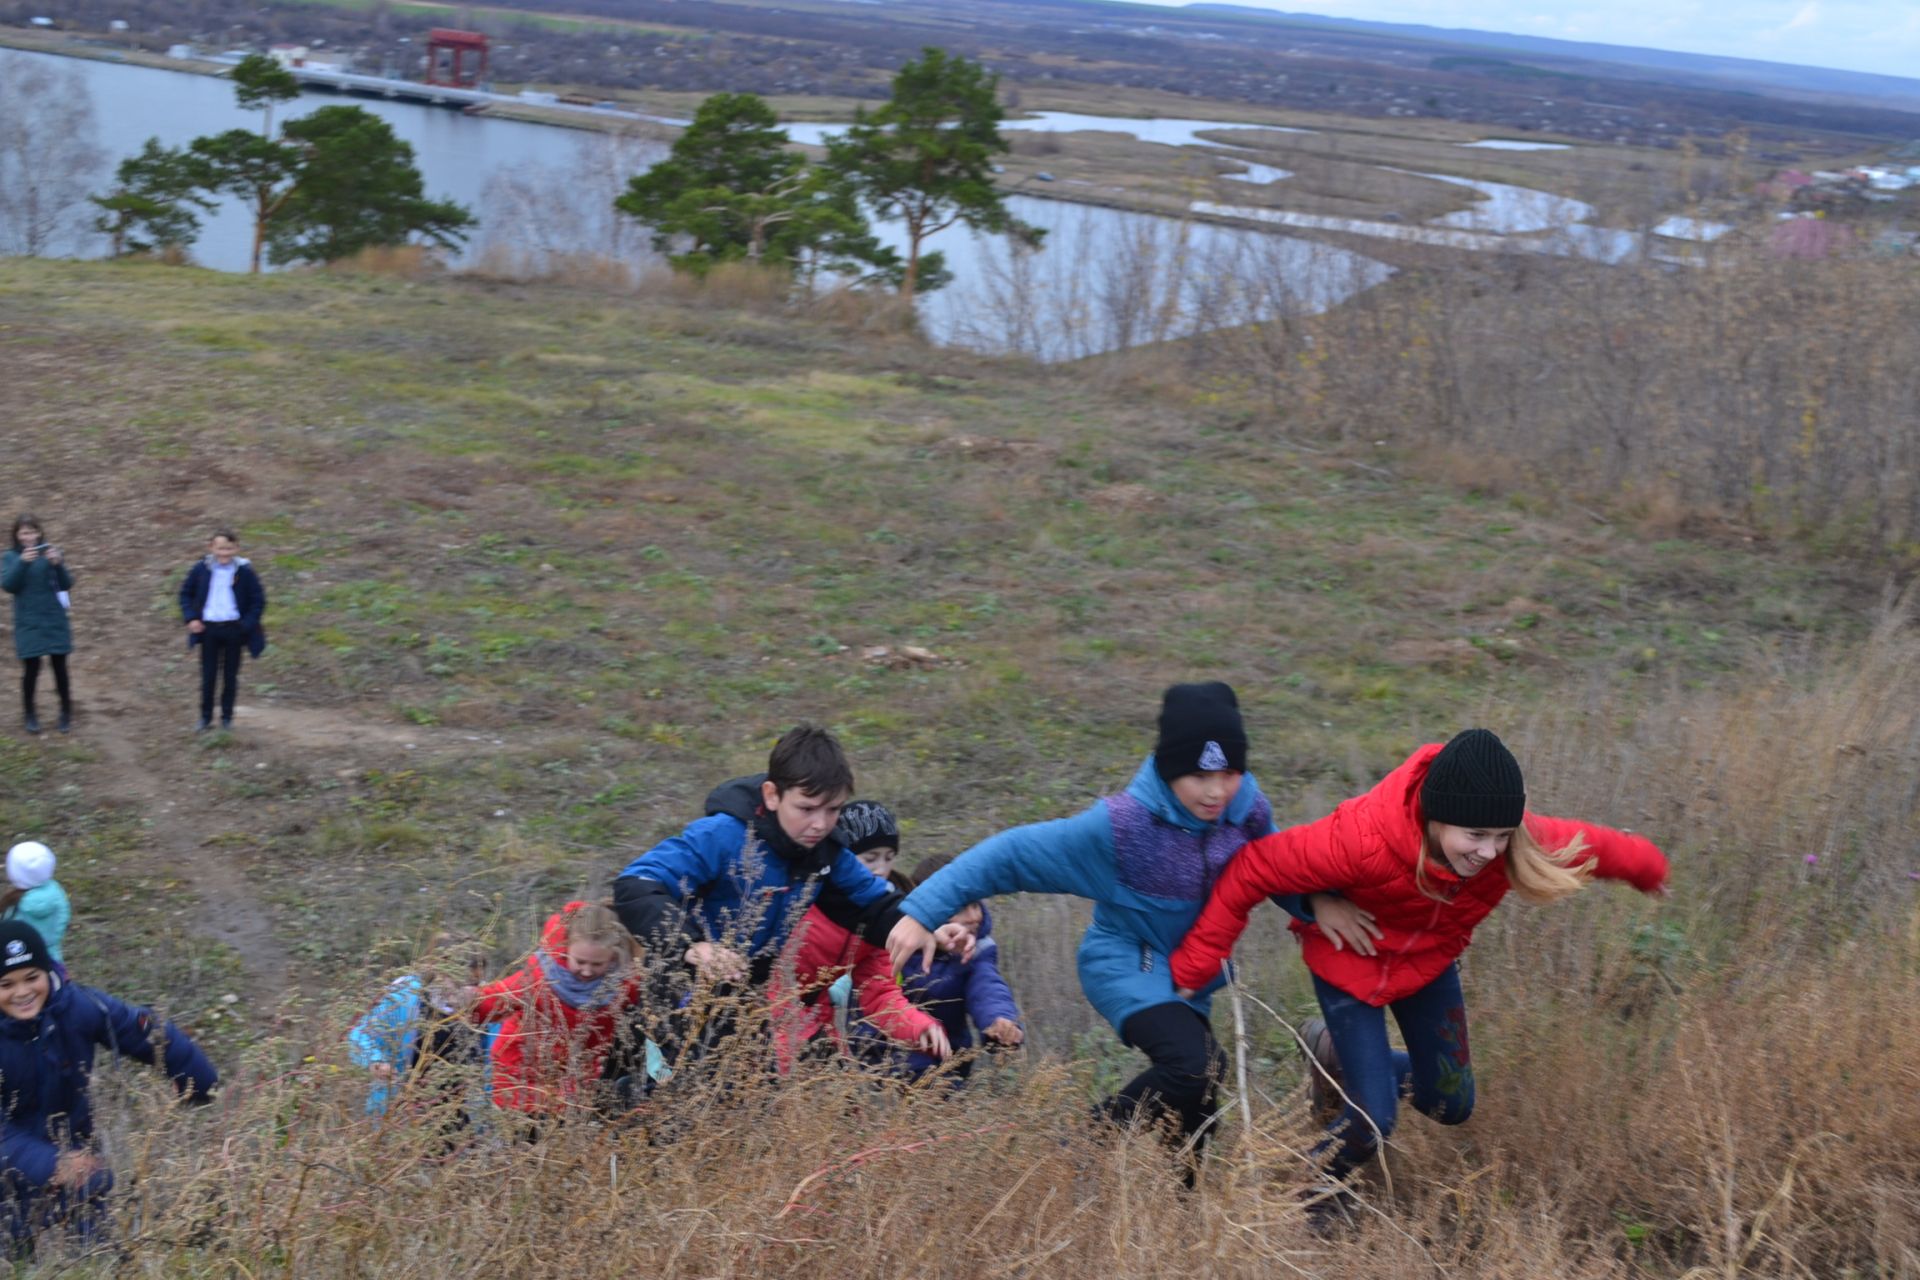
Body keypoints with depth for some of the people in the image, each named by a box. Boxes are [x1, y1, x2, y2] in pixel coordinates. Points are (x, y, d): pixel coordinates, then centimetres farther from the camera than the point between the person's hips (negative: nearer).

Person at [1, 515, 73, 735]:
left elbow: (66, 585, -5)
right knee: (30, 669, -2)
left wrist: (58, 564, -23)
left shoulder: (51, 553, 0)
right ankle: (30, 715, 13)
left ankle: (66, 713, 17)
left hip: (55, 621, 1)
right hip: (28, 624, -1)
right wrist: (22, 562, -27)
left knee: (60, 667, 4)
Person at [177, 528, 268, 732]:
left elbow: (258, 600, -1)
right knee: (208, 676, 6)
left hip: (234, 629, -1)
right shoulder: (201, 569, -3)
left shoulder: (244, 571, -7)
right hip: (208, 629, 1)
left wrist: (247, 625, -11)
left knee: (230, 676, 8)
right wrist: (190, 618, -3)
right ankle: (205, 717, 16)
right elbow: (186, 593, 9)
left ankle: (227, 717, 20)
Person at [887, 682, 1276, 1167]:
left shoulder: (1248, 811, -13)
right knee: (1194, 1066, -28)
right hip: (1128, 963, -6)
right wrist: (924, 911, -29)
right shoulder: (1122, 824, -27)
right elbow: (1014, 853, -25)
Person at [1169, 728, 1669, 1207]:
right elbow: (1253, 872, -32)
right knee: (1373, 1120, -10)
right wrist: (1194, 965, -27)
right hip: (1350, 964, -5)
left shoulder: (1523, 841, -30)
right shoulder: (1361, 838, -42)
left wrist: (1648, 870, 16)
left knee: (1451, 1105, 13)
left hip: (1429, 961, 5)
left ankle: (1341, 1055, 37)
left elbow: (1591, 846, -6)